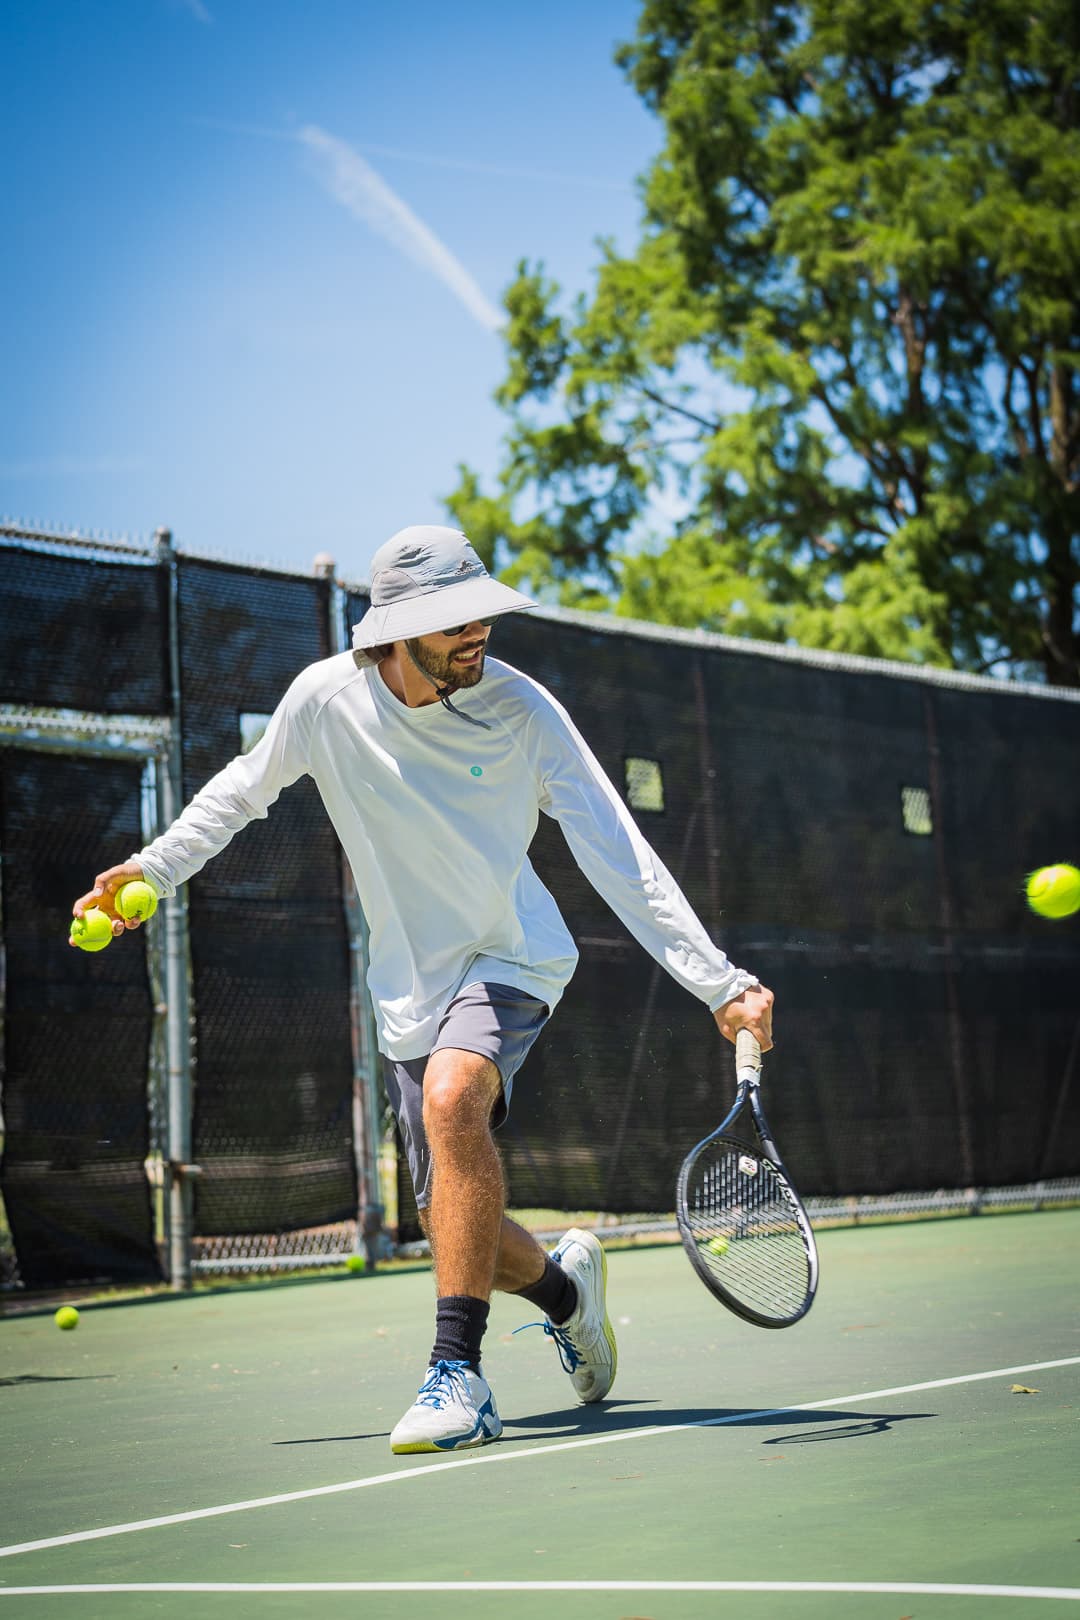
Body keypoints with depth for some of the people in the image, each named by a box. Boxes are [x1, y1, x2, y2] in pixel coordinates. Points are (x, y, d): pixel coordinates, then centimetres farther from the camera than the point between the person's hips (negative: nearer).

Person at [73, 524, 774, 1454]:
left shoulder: (522, 710, -17)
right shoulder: (328, 698, -11)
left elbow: (623, 865, -19)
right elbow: (245, 787, 11)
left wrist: (720, 985, -26)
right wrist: (152, 869, 3)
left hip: (511, 960, -3)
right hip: (411, 990, 3)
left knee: (452, 1096, -34)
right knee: (452, 1227, 2)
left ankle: (460, 1376, -27)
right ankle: (564, 1284, 37)